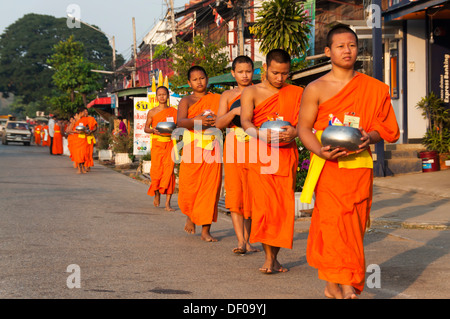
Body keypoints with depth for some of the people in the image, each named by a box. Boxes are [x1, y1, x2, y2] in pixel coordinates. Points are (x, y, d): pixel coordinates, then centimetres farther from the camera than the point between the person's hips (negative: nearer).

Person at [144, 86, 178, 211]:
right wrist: (153, 130, -10)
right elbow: (146, 128, 11)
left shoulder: (173, 111, 8)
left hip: (170, 143, 0)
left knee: (169, 171, -9)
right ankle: (156, 194, 27)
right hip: (157, 144, 0)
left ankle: (167, 203, -8)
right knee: (156, 170, -4)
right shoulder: (152, 112, 7)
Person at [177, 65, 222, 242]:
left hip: (212, 152, 1)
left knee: (210, 190, -3)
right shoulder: (186, 101, 4)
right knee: (188, 190, -2)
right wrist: (197, 120, -31)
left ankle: (206, 230, 3)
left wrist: (217, 120, -13)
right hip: (192, 151, -1)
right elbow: (180, 121, -13)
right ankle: (190, 216, 29)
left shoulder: (217, 99, 11)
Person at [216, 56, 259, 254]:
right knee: (234, 194, -9)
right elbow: (219, 124, 2)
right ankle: (240, 241, -12)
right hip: (233, 148, 1)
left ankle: (247, 240, 12)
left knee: (251, 195, 1)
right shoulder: (227, 96, 12)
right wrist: (234, 112, -15)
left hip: (254, 148, -1)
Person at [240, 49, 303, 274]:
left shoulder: (296, 93, 13)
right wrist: (262, 134, -28)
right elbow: (245, 121, -8)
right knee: (263, 206, -10)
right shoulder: (251, 92, 6)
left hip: (286, 155, 2)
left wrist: (294, 132, -18)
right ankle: (268, 258, -8)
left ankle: (275, 257, 11)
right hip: (260, 155, -2)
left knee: (284, 208, 1)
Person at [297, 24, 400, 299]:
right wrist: (320, 151, -18)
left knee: (354, 224, 3)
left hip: (360, 166, 3)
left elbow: (388, 127, 12)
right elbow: (304, 128, 1)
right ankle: (345, 285, -13)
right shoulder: (316, 89, 3)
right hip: (329, 166, -3)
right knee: (334, 222, -14)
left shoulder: (374, 88, 9)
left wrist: (370, 137, -10)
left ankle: (333, 285, 13)